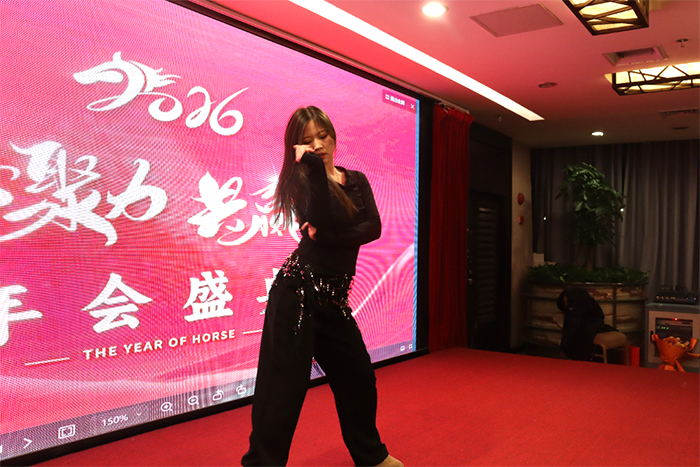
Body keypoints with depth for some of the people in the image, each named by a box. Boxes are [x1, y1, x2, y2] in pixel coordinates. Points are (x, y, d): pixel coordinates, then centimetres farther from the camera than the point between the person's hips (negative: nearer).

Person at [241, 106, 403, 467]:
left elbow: (373, 228, -3)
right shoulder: (304, 179, -3)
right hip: (298, 292, -6)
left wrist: (327, 236, -15)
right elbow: (323, 218, -23)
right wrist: (314, 165, -23)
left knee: (358, 376, 15)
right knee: (285, 386, -5)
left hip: (333, 298, 6)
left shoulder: (356, 180, 13)